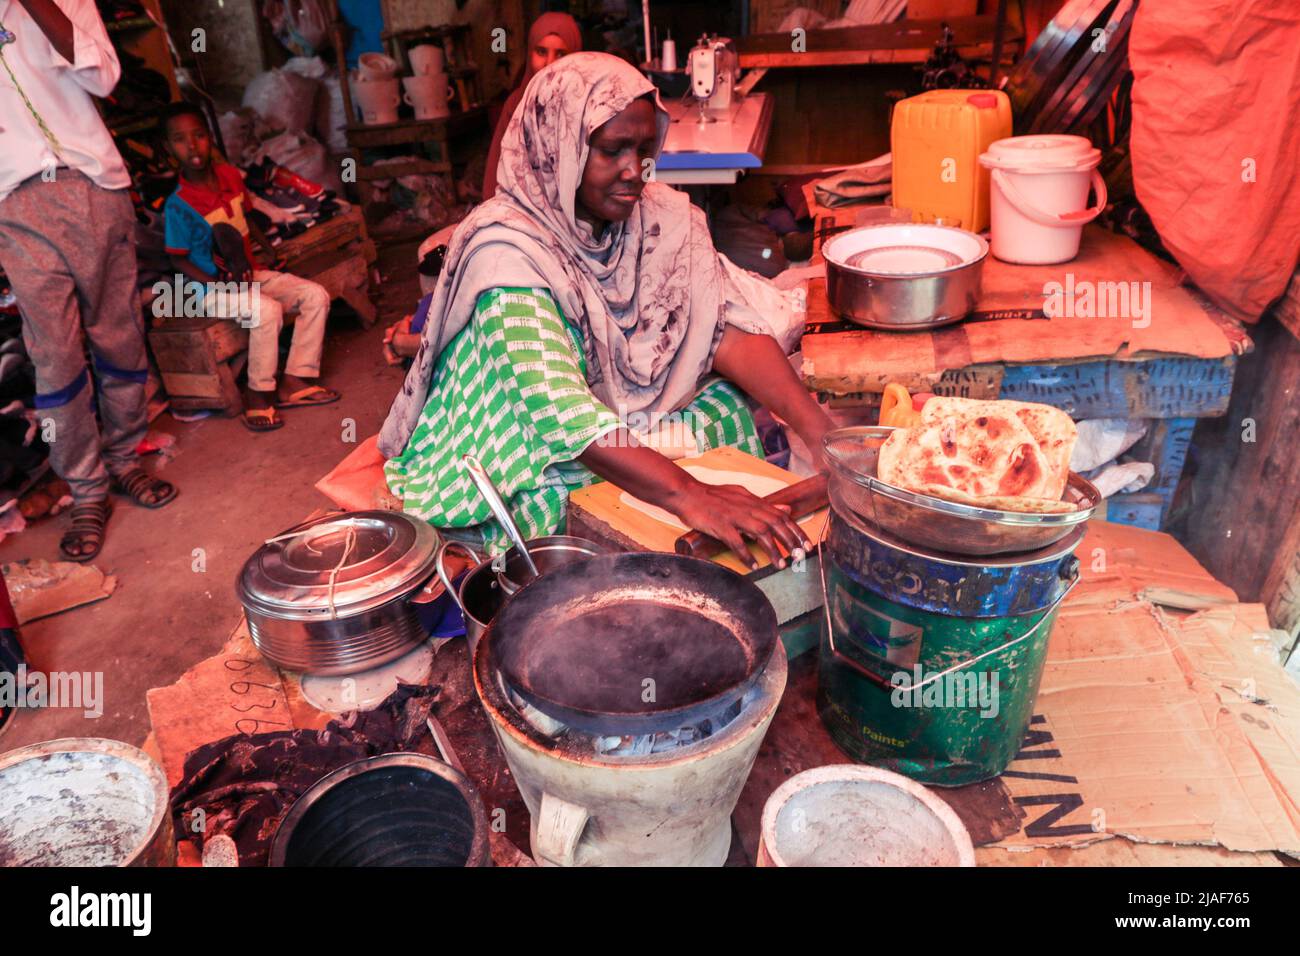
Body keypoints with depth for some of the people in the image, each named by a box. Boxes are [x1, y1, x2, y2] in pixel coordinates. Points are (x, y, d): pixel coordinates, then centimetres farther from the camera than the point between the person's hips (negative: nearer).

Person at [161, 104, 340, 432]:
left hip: (249, 274, 7)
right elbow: (179, 260, -10)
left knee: (316, 295, -7)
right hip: (213, 288, -7)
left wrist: (270, 251, 8)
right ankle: (258, 395, -19)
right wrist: (221, 285, -20)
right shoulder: (179, 205, -16)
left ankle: (295, 381, -7)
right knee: (267, 310, -34)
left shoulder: (230, 175, 1)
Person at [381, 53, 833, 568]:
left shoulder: (663, 215, -3)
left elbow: (729, 330, -12)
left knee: (731, 402, -11)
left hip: (628, 433, 7)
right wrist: (686, 494, -44)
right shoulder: (507, 248, -22)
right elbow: (555, 408, -34)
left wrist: (818, 426, -27)